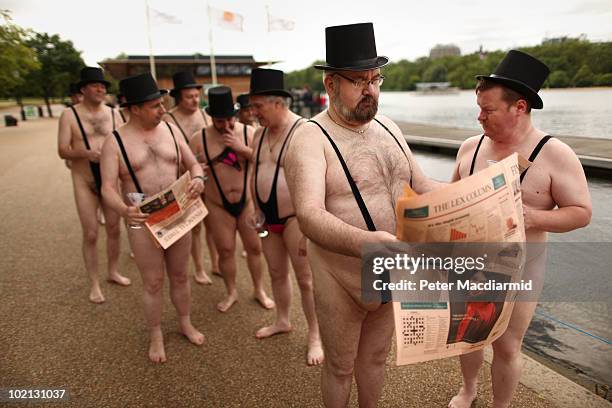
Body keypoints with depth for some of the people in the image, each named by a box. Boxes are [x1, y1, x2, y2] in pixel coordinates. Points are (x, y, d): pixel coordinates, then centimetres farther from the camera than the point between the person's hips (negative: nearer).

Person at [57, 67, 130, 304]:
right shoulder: (70, 115, -6)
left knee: (114, 228, 11)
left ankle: (113, 272, 30)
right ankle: (94, 284, 13)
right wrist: (85, 153, -29)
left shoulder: (112, 114, 3)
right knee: (91, 234, -1)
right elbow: (62, 151, -10)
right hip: (84, 182, -3)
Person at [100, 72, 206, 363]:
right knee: (153, 283, 8)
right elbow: (108, 188, -14)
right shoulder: (115, 142, -9)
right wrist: (123, 210, -36)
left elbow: (193, 164, 6)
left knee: (179, 276, 17)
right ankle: (155, 336, 30)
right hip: (143, 222, -3)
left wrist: (198, 179, -18)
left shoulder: (171, 129, 2)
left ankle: (185, 324, 38)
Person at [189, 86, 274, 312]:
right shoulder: (199, 139, -6)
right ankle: (231, 293, 30)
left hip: (247, 202, 0)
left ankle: (259, 290, 32)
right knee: (225, 250, 8)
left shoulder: (248, 132, -6)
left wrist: (243, 149, -23)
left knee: (254, 247, 10)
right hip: (217, 206, 0)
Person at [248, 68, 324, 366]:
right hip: (269, 218, 7)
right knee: (277, 273, 20)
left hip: (295, 218, -7)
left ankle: (315, 337, 20)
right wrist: (256, 210, 14)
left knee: (306, 279, 2)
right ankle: (282, 321, 41)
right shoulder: (260, 133, 7)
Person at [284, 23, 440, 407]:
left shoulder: (388, 127, 4)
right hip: (341, 277, -6)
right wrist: (365, 242, -52)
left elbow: (421, 184, 9)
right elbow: (310, 216, -34)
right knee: (340, 366, 17)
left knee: (376, 356, 27)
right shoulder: (310, 139, -19)